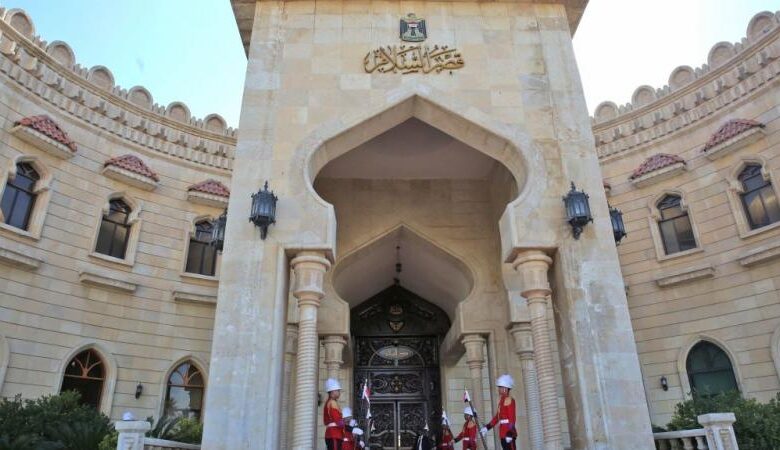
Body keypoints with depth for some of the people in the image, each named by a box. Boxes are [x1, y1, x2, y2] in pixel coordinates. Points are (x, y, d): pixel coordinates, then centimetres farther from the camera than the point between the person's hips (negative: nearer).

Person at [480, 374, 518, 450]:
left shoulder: (510, 400, -10)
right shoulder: (502, 400, 17)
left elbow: (512, 418, -17)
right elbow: (497, 416, 20)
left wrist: (509, 433, -23)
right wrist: (487, 427, 17)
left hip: (509, 432, -9)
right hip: (503, 433, 9)